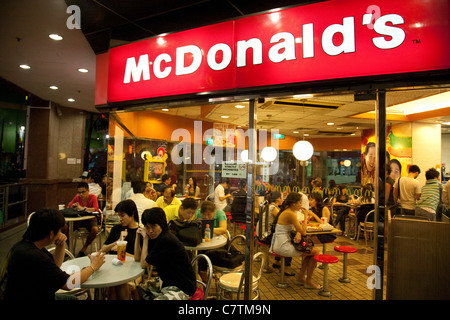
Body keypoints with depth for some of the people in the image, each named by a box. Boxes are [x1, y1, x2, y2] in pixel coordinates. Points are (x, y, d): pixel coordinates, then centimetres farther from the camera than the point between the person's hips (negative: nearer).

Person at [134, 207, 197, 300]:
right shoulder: (156, 237, 4)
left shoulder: (166, 240, -24)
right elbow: (137, 258, 10)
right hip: (167, 282, 9)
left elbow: (143, 264, -14)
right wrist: (138, 235, 3)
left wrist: (145, 238, -11)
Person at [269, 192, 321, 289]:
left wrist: (298, 233, -4)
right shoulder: (290, 214, -19)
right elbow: (304, 232, -16)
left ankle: (301, 278, 25)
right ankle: (308, 281, 11)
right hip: (282, 247, -10)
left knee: (311, 250, 19)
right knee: (315, 252, -4)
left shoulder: (286, 211, 11)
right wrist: (306, 216, -8)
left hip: (280, 244, 10)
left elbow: (299, 227, 18)